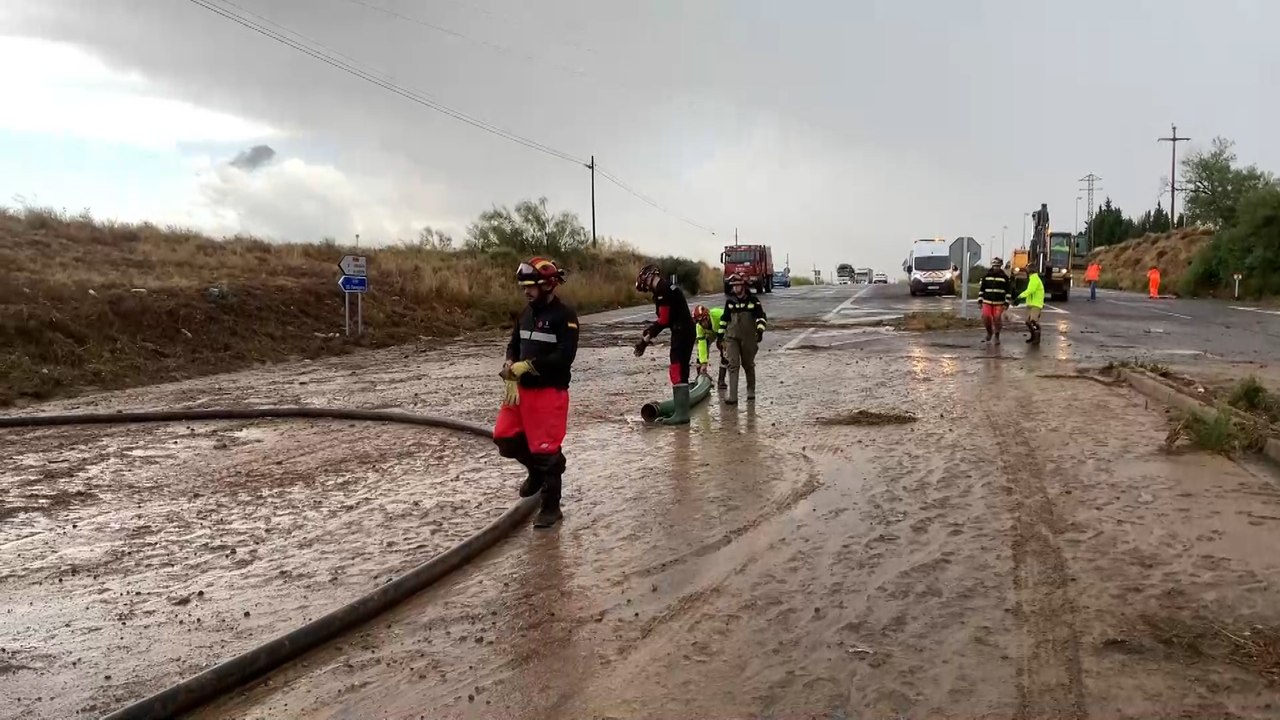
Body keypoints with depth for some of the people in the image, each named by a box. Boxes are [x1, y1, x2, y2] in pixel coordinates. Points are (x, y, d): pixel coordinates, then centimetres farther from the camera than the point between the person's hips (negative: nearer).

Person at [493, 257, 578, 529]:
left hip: (550, 391, -8)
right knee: (505, 438, 8)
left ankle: (551, 507, 12)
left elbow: (564, 356, -21)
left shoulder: (564, 314, -12)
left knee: (546, 449, -3)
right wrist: (511, 374, -8)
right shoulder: (527, 312, 11)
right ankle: (536, 471, 35)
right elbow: (513, 346, 12)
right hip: (522, 388, 8)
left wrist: (527, 366, -20)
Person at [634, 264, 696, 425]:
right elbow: (665, 319, 19)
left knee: (677, 372, -11)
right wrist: (649, 332, 10)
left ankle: (681, 413, -12)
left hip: (682, 332, -11)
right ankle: (680, 411, 18)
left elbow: (664, 320, -17)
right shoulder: (668, 288, 19)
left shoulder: (662, 290, -13)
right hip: (684, 331, 11)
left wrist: (646, 339, -12)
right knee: (679, 372, 13)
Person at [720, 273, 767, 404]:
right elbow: (724, 318, 16)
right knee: (733, 365, -9)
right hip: (732, 337, 1)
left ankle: (751, 391, 30)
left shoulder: (753, 300, -1)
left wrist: (760, 330, -20)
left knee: (748, 364, 11)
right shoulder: (729, 301, 7)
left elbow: (761, 316, -5)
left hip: (748, 338, -1)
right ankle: (732, 396, -13)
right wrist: (720, 335, 16)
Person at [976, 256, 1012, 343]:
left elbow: (1008, 291, 4)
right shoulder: (986, 276, 6)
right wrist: (980, 300, 5)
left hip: (999, 303, -1)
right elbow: (981, 289, 10)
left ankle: (997, 336, 12)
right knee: (986, 318, -10)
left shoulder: (1005, 277, 2)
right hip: (987, 302, 1)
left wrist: (1006, 303, -3)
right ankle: (989, 331, 19)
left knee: (997, 319, -8)